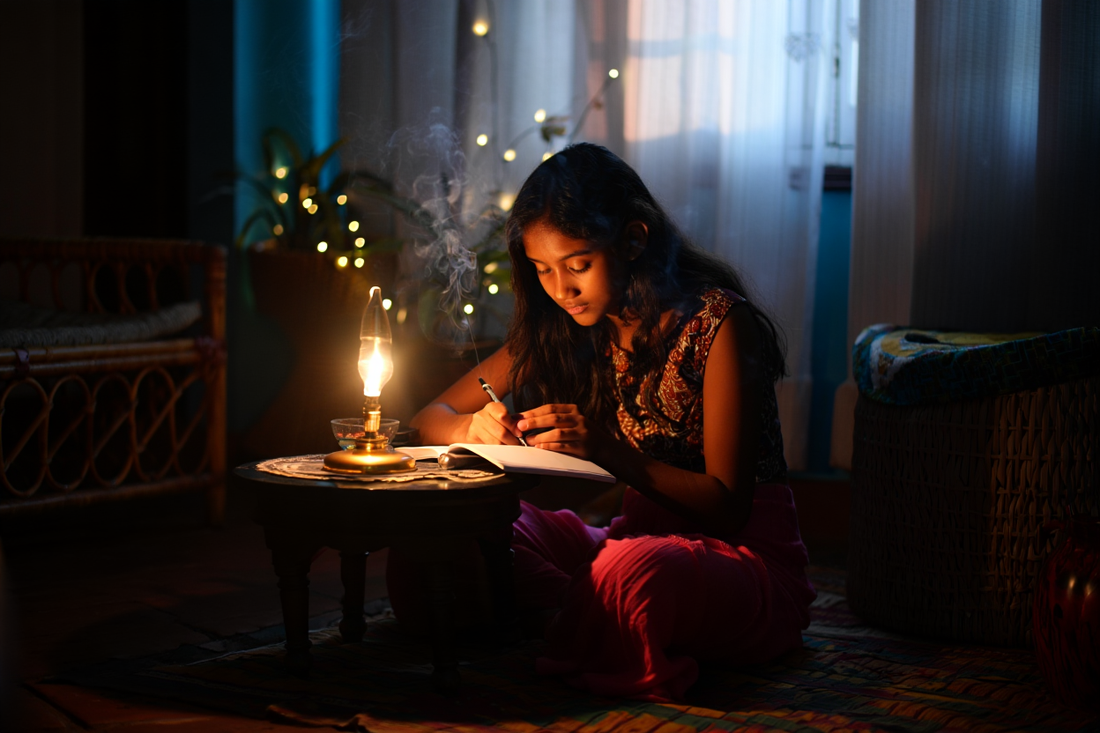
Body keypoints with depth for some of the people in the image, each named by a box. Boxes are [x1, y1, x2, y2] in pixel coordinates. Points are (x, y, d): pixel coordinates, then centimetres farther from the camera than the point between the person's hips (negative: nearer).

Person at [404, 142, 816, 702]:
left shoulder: (718, 323, -14)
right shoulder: (561, 330, 4)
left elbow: (726, 506, -15)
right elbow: (430, 418, 7)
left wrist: (605, 448, -28)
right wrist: (472, 430, -18)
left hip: (748, 556, -5)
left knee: (632, 567, -39)